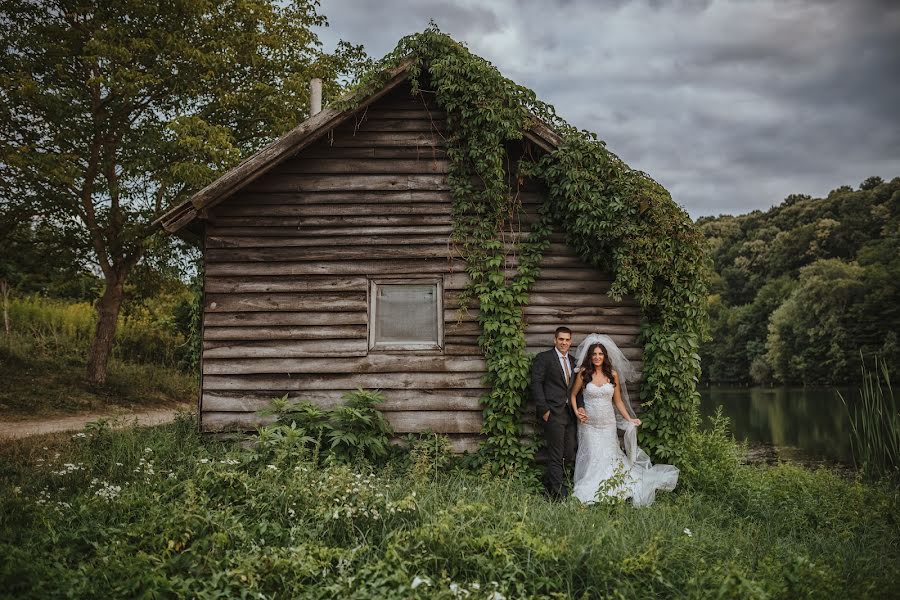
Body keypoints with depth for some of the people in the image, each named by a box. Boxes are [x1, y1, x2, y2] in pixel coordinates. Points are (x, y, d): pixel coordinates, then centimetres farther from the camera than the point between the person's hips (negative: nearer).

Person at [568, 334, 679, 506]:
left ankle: (610, 493, 14)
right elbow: (572, 395, 7)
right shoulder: (583, 373, -3)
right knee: (591, 458, -4)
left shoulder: (612, 374, 3)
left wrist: (629, 419, 3)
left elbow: (618, 400, 9)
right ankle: (587, 494, 8)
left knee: (609, 456, 2)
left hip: (608, 424, 2)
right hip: (589, 424, -2)